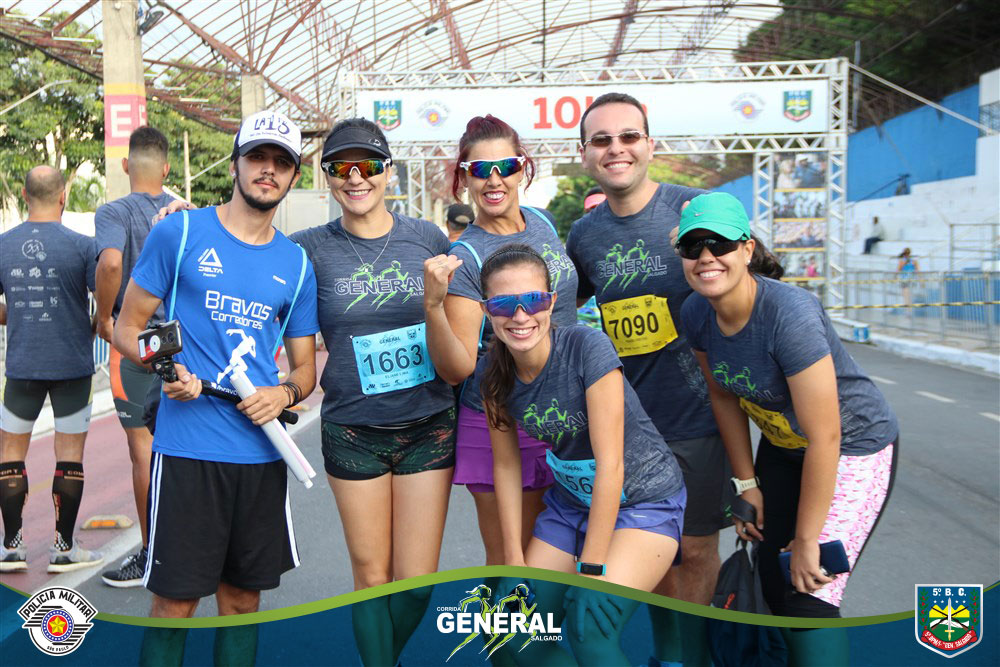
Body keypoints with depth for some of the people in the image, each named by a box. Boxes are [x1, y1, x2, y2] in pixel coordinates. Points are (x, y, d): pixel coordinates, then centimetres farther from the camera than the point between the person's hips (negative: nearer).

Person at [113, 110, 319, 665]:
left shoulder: (296, 264, 12)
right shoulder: (179, 233, 1)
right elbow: (127, 328, 3)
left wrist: (285, 394, -6)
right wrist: (164, 365, -17)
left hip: (263, 451, 4)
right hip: (188, 448, -4)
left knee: (243, 596, 13)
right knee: (175, 601, -1)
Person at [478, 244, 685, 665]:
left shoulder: (587, 347, -26)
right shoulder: (493, 371, -9)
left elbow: (610, 463, -25)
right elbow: (506, 464, 1)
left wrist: (591, 570, -22)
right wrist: (515, 560, -2)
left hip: (643, 500, -5)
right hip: (571, 500, 6)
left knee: (589, 629, -23)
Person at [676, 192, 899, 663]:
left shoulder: (789, 314, -33)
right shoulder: (695, 313, -13)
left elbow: (824, 438, -30)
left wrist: (807, 540, -22)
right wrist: (746, 482, 4)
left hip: (853, 447, -6)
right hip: (781, 446, 7)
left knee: (808, 597, -13)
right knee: (774, 585, 12)